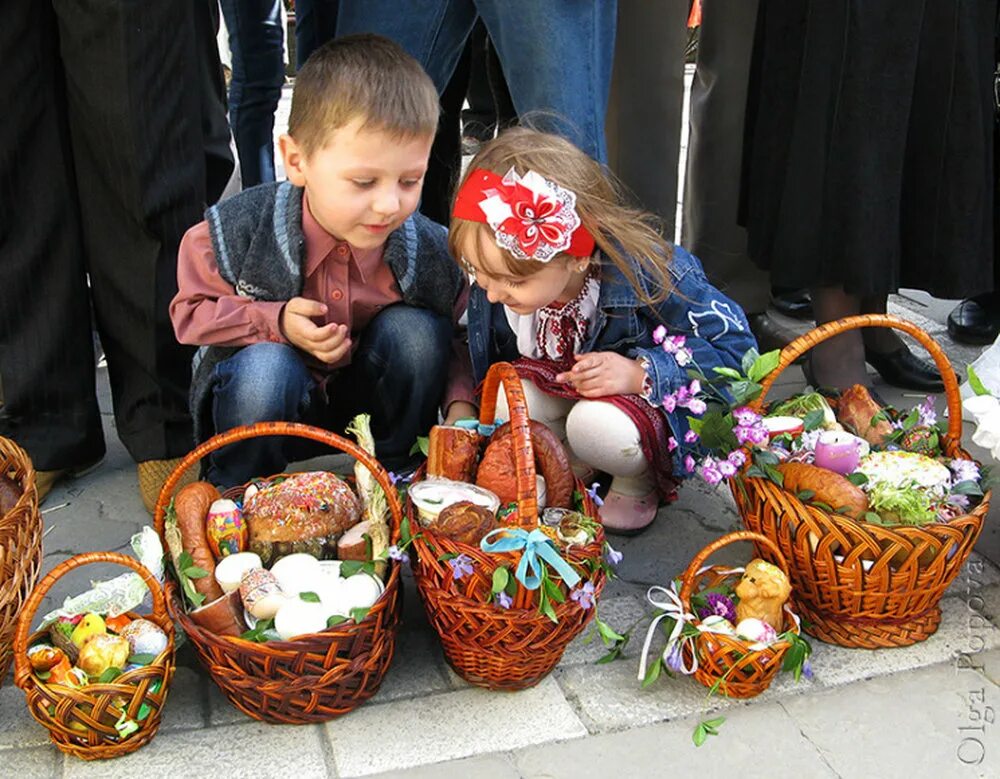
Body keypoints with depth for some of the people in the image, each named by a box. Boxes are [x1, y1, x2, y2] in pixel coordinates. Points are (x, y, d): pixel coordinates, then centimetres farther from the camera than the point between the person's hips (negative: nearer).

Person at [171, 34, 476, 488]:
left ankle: (390, 472, -2)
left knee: (415, 330, -24)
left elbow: (453, 339, -2)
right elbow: (191, 313, -11)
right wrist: (276, 322, -28)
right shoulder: (237, 233, -24)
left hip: (363, 393, 3)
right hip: (262, 396, -2)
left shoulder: (429, 251, -18)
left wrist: (459, 402, -22)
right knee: (266, 366, -36)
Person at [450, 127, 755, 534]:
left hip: (652, 405, -4)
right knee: (509, 401, -28)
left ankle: (639, 482, -1)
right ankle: (577, 468, 2)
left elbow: (736, 346, -24)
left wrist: (641, 373, -34)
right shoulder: (492, 292, -19)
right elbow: (485, 364, 4)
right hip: (559, 390, 5)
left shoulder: (644, 272, -34)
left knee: (596, 424, -37)